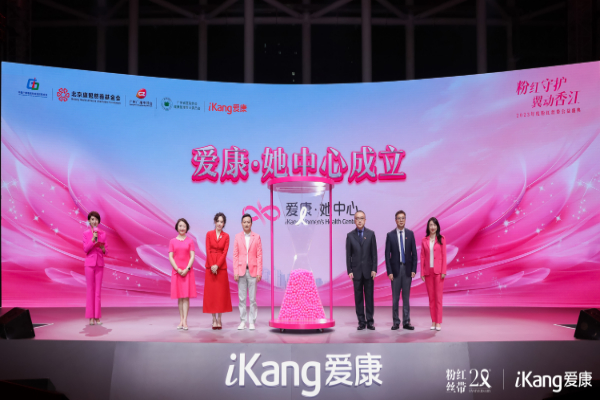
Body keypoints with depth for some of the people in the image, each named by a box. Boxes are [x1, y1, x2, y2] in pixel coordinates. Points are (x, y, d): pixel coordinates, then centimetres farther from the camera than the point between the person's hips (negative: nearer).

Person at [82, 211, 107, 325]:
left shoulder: (103, 234, 7)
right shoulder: (86, 233, 0)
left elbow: (105, 251, 11)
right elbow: (85, 249, -8)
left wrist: (103, 249, -12)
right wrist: (93, 239, -19)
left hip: (100, 263, 3)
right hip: (89, 262, -3)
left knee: (98, 290, 3)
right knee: (90, 289, -1)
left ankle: (97, 317, 5)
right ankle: (91, 317, 2)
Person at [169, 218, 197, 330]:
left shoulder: (190, 241, 5)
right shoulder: (172, 241, 7)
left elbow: (192, 256, 0)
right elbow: (170, 257, 2)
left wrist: (187, 269, -12)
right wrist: (177, 269, -9)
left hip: (187, 271, -1)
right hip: (176, 271, 1)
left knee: (186, 296, -6)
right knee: (179, 297, 3)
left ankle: (185, 321, -10)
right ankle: (181, 320, 7)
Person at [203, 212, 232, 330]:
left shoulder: (226, 236, 4)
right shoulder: (209, 234, 5)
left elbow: (225, 252, -3)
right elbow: (208, 250, -1)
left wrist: (217, 265, -13)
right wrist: (212, 265, -11)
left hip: (221, 266, 0)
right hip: (210, 266, 0)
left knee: (221, 292, 0)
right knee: (211, 291, 0)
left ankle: (219, 319, 4)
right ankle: (214, 319, 3)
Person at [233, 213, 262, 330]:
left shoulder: (257, 237, 4)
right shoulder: (238, 237, 7)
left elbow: (259, 255, 2)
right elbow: (235, 255, 5)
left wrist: (259, 272, -5)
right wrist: (235, 272, -3)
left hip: (253, 270, -1)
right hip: (241, 270, 1)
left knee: (253, 298, 0)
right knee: (242, 298, 3)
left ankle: (252, 322, 5)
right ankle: (242, 321, 9)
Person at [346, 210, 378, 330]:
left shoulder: (371, 234, 4)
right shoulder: (350, 235, 4)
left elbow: (374, 253, 2)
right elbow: (348, 254, 3)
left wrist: (374, 269, -5)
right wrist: (349, 271, -3)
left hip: (368, 270, 0)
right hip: (356, 271, 0)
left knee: (369, 296, 2)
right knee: (358, 297, 2)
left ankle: (370, 321, 6)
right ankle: (361, 321, 7)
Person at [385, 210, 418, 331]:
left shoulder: (410, 234, 4)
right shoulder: (390, 235, -1)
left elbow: (414, 253, 5)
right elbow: (387, 254, -1)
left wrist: (414, 269, -2)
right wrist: (389, 271, -7)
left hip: (407, 269, 1)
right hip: (395, 269, -1)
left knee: (406, 297, 5)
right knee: (395, 297, 2)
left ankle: (406, 322, 8)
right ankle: (396, 322, 8)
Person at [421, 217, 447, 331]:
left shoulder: (441, 239, 1)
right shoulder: (424, 240, 6)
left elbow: (444, 256, -1)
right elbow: (422, 257, 7)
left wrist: (443, 271, -8)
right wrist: (422, 272, 2)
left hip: (438, 271, -2)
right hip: (428, 271, 2)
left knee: (438, 297, -4)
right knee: (431, 297, 5)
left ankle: (438, 322, -2)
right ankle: (433, 321, 10)